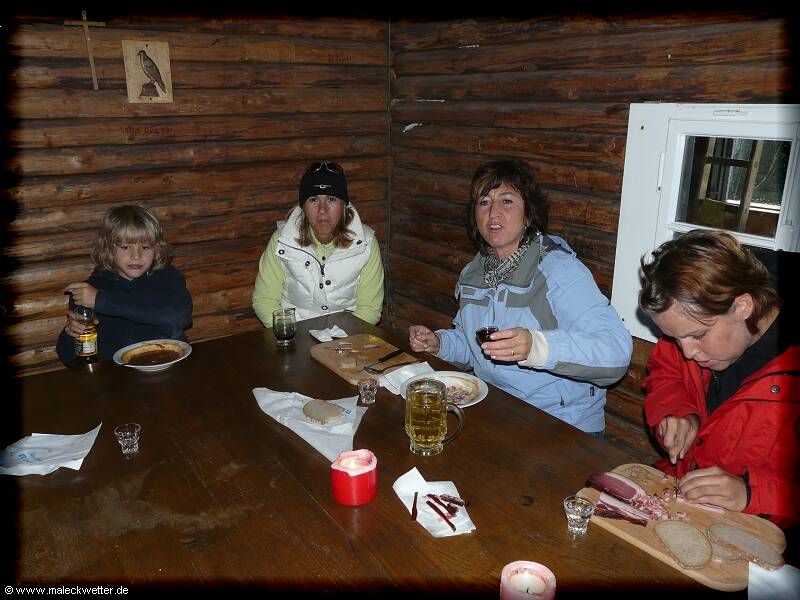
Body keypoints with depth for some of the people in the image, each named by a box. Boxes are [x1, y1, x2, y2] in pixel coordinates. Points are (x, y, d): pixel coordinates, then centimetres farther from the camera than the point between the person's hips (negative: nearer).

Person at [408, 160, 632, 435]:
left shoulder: (560, 269, -16)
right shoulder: (473, 272, 7)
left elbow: (617, 349, -28)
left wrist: (537, 346, -42)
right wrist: (439, 343, 2)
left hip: (562, 427, -5)